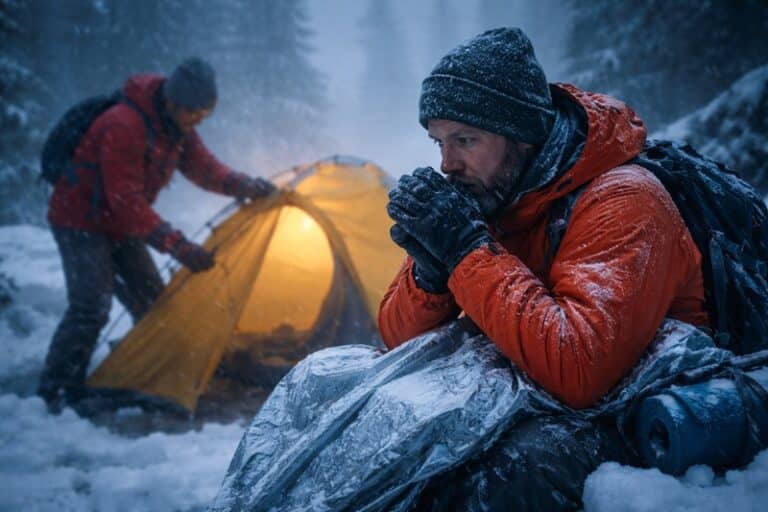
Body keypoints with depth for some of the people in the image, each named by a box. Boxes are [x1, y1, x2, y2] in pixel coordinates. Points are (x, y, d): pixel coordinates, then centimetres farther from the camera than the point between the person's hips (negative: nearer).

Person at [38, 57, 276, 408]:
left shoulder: (177, 126, -3)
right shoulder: (123, 127, -31)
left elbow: (204, 168, 7)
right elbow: (126, 201, -31)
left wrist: (244, 186, -12)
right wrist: (177, 246, -33)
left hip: (118, 224, 9)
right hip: (80, 222, -9)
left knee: (151, 301, 7)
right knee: (91, 306, -21)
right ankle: (55, 392, -13)